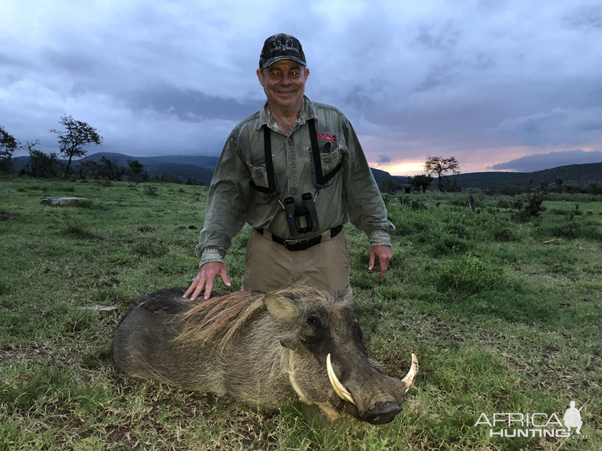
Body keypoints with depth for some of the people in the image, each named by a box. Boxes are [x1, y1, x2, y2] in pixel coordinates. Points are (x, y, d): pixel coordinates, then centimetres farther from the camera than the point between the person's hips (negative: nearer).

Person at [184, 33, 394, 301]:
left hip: (326, 253, 0)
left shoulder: (335, 122, 3)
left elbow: (359, 183, 5)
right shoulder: (244, 135, 1)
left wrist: (378, 234, 3)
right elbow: (226, 196, -3)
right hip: (267, 254, 1)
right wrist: (212, 253, -14)